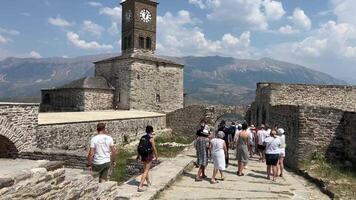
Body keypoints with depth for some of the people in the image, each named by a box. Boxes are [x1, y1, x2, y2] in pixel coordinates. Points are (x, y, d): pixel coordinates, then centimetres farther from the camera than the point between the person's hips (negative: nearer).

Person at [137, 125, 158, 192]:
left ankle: (148, 182, 42)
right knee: (146, 171, -3)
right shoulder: (151, 138, -14)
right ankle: (140, 186, -9)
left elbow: (139, 147, 10)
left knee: (146, 169, 24)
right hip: (148, 156, -7)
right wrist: (156, 157, -1)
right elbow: (154, 148, -13)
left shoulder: (142, 137, 6)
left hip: (143, 155, 7)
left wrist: (139, 155, 20)